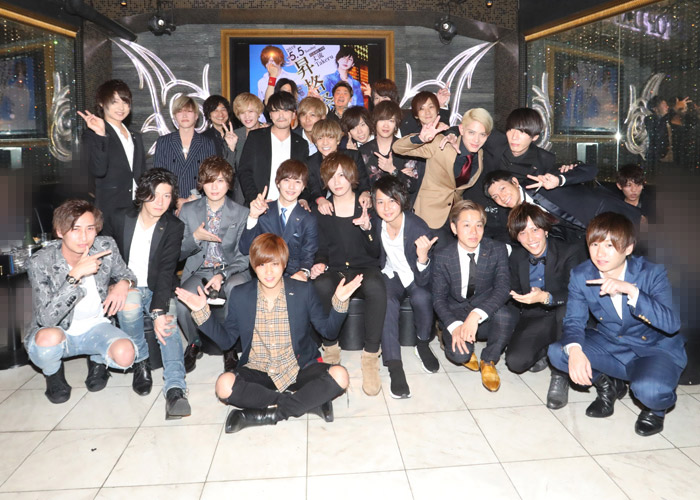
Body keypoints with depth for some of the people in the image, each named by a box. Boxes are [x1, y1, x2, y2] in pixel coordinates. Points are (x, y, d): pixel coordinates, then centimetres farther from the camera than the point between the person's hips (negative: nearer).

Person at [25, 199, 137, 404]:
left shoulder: (106, 247, -12)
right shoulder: (40, 263, -21)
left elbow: (125, 274, 10)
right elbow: (46, 319, -30)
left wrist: (123, 283, -16)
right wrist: (76, 275, -37)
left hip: (95, 326, 2)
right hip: (57, 332, -1)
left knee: (125, 354, -29)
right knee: (49, 337, -38)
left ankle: (98, 360, 11)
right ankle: (53, 373, 1)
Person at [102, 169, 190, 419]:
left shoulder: (174, 227, -6)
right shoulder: (118, 220, -1)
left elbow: (166, 271, -16)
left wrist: (159, 311, -28)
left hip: (158, 290, -1)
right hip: (127, 289, 1)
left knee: (168, 323, -29)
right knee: (130, 304, -33)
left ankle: (175, 389, -39)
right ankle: (140, 362, -9)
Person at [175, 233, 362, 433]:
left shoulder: (303, 291, -2)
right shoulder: (240, 295, 1)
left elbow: (328, 330, 4)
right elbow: (226, 340, 7)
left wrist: (339, 302, -12)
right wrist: (202, 312, -4)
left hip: (299, 370, 0)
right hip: (257, 372, 1)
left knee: (339, 375, -28)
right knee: (224, 385, -31)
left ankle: (266, 413, -21)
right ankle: (311, 402, -21)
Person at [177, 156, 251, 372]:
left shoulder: (242, 213, 4)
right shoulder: (188, 211, 9)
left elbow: (244, 256, -2)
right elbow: (179, 254, 9)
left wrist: (223, 275, -19)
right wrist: (195, 237, -11)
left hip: (232, 271, -1)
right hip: (199, 271, 2)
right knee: (182, 299, -31)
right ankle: (194, 343, 4)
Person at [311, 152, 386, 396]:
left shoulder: (366, 205, 6)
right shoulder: (320, 210, 11)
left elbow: (375, 252, 2)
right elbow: (322, 249, 12)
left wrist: (367, 228, -17)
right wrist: (319, 264, -11)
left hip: (365, 268, -1)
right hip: (334, 270, 1)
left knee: (376, 287, -38)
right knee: (321, 286, -37)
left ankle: (370, 358, -26)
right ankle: (330, 349, -18)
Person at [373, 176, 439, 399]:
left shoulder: (419, 228, -26)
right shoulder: (375, 224, -15)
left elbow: (424, 281, -26)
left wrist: (423, 256, -45)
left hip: (415, 277, -2)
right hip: (391, 274, 2)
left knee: (422, 297, -34)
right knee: (386, 302, -30)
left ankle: (423, 345, -4)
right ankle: (395, 367, -28)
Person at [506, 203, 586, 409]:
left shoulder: (572, 252, -15)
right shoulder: (517, 257, 2)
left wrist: (546, 298, -38)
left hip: (564, 319, -3)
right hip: (533, 318, 3)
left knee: (567, 310, -40)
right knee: (515, 361, -23)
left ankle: (560, 375, -19)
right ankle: (545, 351, 15)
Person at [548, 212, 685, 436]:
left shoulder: (652, 273, -20)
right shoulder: (580, 275, -12)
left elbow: (672, 324, -31)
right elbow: (574, 320, -14)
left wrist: (631, 291, -45)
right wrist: (574, 349, -37)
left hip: (654, 348, -3)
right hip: (607, 346, 4)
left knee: (649, 390, -35)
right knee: (558, 352, -21)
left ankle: (656, 407, 7)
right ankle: (607, 385, 9)